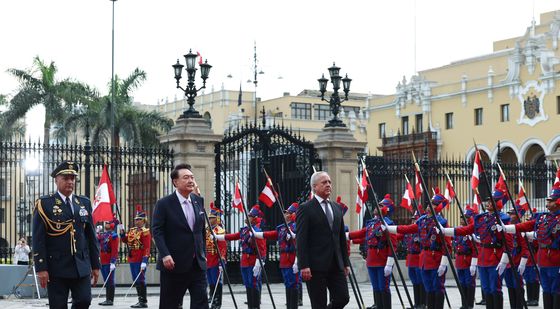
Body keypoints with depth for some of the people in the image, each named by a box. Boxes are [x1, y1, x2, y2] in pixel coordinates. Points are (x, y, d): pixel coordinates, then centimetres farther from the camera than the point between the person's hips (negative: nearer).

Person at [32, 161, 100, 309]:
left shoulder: (84, 203, 12)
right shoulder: (44, 204, -2)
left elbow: (91, 236, 13)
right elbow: (38, 239, -6)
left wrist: (96, 265, 9)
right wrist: (41, 268, -13)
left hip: (82, 266, 4)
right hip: (56, 268, -4)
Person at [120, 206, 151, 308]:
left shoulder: (145, 232, -10)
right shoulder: (132, 230, 15)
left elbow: (147, 248, -15)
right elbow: (125, 240, 18)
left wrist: (144, 261, -21)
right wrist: (122, 231, 2)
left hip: (140, 261, -8)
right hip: (132, 260, 8)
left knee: (140, 280, -6)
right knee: (136, 281, 11)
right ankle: (141, 300, 18)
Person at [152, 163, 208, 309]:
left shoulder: (198, 201, 10)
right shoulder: (164, 204, -7)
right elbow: (157, 231, -11)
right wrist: (165, 255, -22)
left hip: (197, 263, 4)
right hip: (174, 264, -4)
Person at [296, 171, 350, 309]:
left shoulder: (337, 208, 16)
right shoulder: (305, 209, -5)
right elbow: (301, 240, -10)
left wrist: (346, 262, 14)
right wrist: (304, 266, -18)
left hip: (336, 265, 6)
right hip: (316, 266, -6)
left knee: (343, 298, 0)